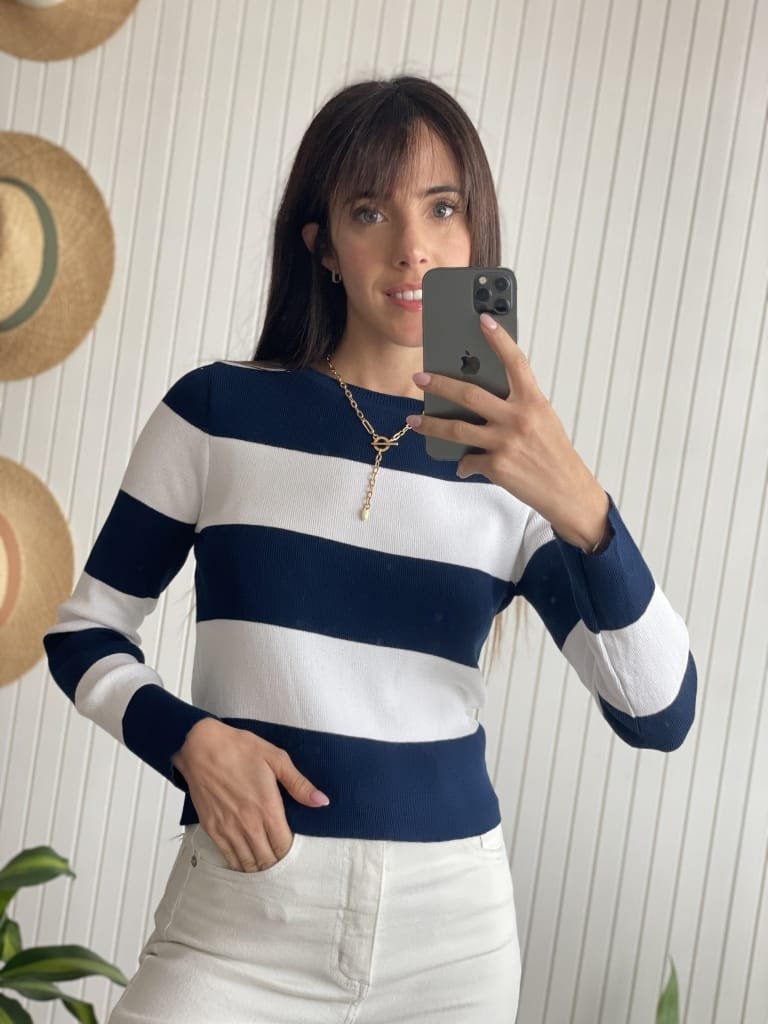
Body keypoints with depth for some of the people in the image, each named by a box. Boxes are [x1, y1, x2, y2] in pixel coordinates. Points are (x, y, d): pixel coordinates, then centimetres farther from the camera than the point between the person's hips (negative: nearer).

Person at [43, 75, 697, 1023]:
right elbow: (83, 631, 6)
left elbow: (660, 715, -8)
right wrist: (189, 739, -12)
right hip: (244, 916, -2)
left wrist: (579, 506, -22)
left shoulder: (513, 458, 2)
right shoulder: (218, 410, -2)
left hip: (454, 924, 2)